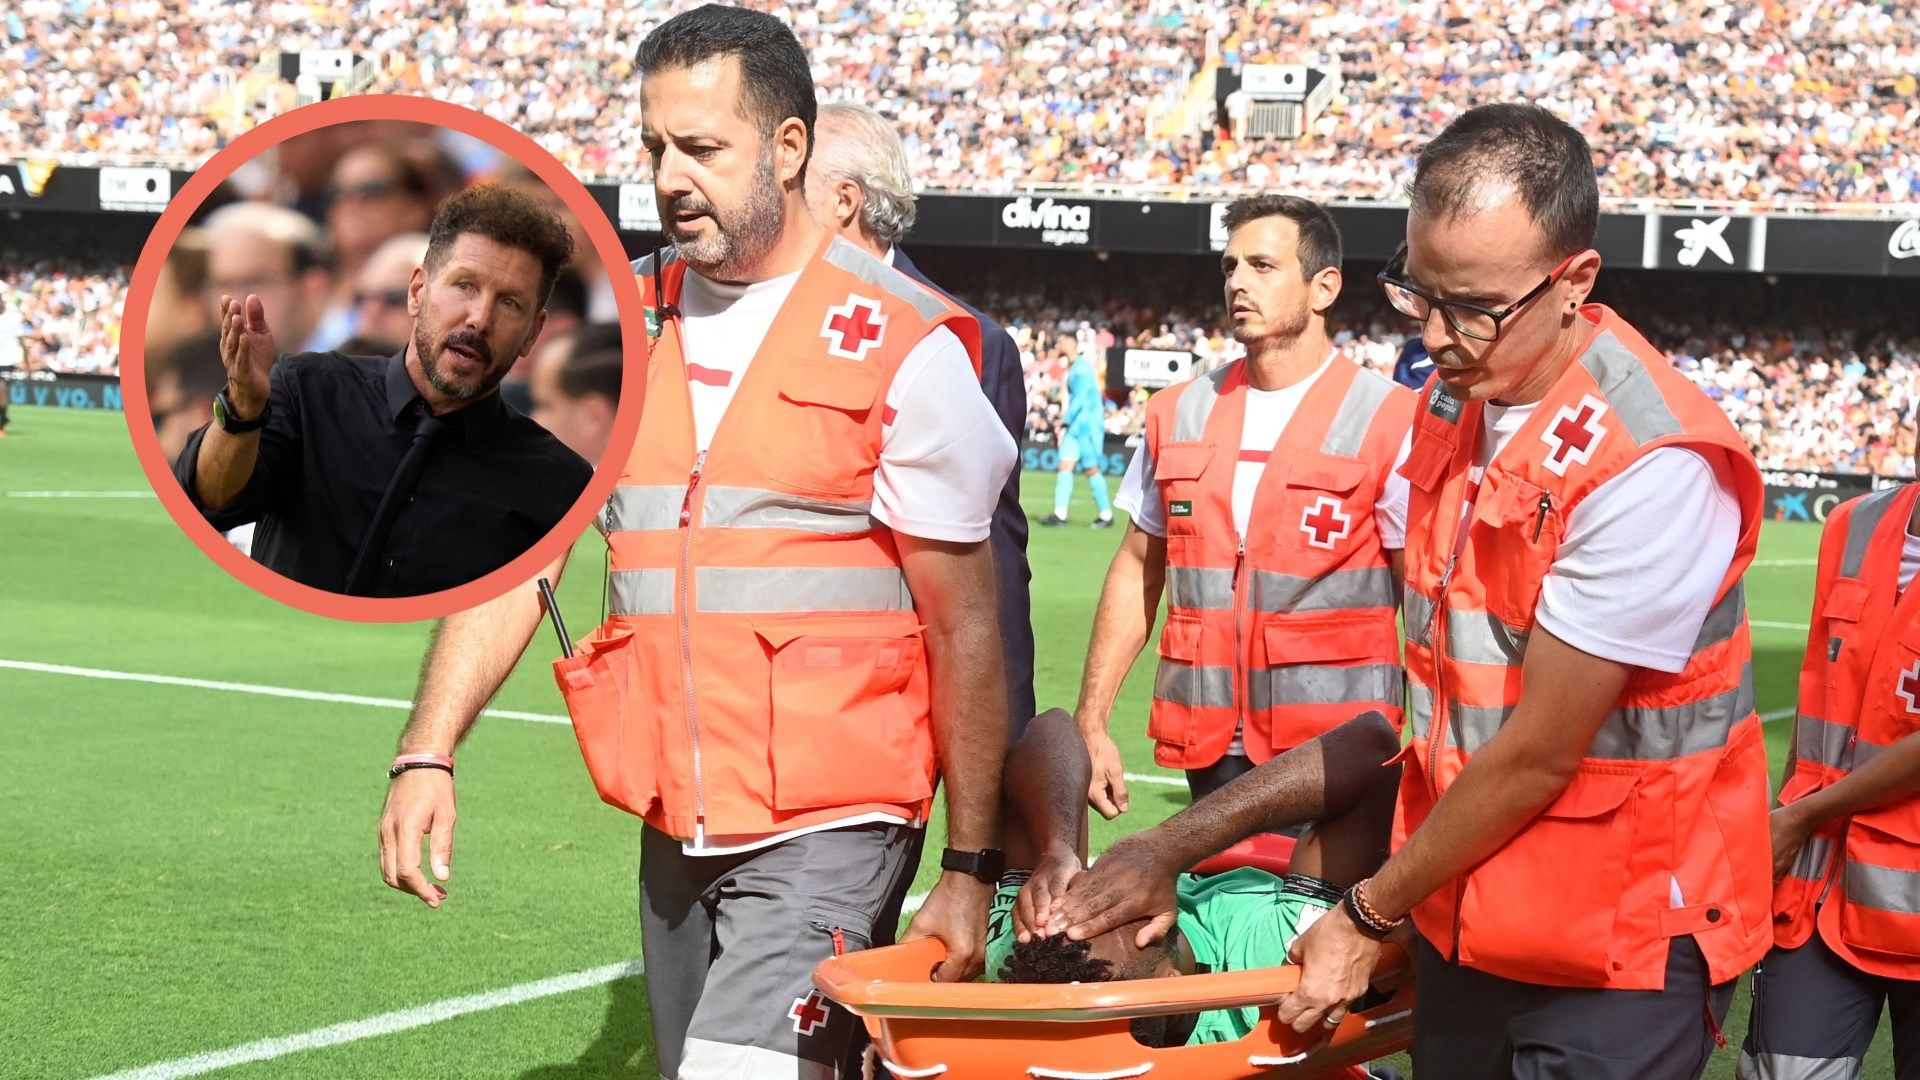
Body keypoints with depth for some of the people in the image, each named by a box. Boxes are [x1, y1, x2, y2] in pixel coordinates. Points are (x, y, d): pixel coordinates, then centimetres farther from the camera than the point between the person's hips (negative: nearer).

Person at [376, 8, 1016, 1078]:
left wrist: (971, 871, -2)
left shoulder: (902, 347, -8)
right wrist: (428, 753, -6)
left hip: (823, 834, -5)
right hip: (674, 829, 6)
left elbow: (963, 628, -4)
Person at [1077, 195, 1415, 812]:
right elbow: (1137, 573, 16)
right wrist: (1090, 725, 9)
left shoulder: (1387, 424, -4)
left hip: (1334, 759, -4)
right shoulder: (1180, 414, 10)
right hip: (1209, 751, 4)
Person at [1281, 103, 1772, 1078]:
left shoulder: (1652, 466, -24)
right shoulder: (1450, 402, 2)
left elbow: (1539, 753, -20)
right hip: (1460, 919, 7)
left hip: (1617, 953, -7)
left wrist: (1369, 916, -9)